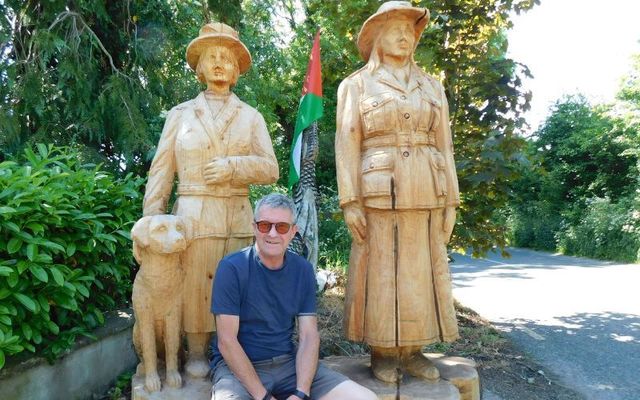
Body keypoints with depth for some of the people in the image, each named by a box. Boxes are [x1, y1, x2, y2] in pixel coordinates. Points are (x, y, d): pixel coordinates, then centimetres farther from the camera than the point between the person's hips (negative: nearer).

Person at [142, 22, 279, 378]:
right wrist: (152, 223, -3)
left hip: (237, 217, 1)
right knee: (194, 287, 1)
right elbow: (161, 172, 5)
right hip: (192, 215, 0)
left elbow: (270, 168, 2)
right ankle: (196, 354, 18)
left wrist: (233, 166, -15)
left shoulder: (250, 117, 10)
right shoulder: (180, 114, 9)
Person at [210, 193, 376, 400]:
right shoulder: (231, 268, -11)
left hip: (289, 362, 4)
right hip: (238, 365, -4)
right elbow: (226, 341, -13)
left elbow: (308, 336, -1)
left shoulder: (303, 270, 2)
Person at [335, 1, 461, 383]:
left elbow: (443, 145, 12)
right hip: (379, 191, -3)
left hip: (425, 192, 4)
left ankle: (413, 351, 18)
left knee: (421, 270, 6)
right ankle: (383, 352, 14)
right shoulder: (356, 85, 4)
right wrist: (350, 202, -11)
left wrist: (451, 201, 6)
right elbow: (347, 145, -3)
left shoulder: (432, 86, 14)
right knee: (380, 272, 1)